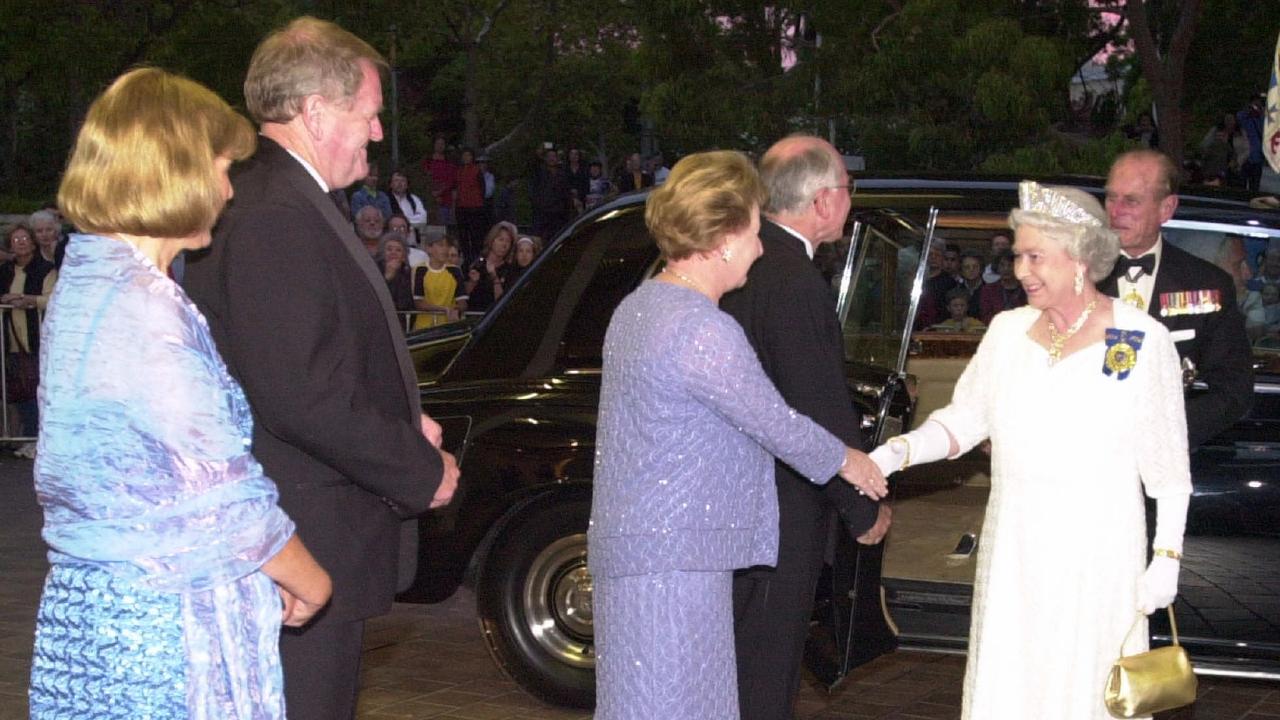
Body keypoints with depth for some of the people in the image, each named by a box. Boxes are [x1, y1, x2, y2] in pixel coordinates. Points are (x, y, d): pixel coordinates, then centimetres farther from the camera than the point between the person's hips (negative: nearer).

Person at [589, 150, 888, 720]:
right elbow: (776, 424, -11)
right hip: (671, 559, -10)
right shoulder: (704, 330, -20)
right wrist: (847, 461, 8)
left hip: (626, 541, 10)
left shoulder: (638, 307, 12)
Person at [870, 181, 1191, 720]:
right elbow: (964, 419, 6)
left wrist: (1167, 556, -6)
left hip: (1097, 553, -4)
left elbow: (1168, 464, -3)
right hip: (1012, 549, 4)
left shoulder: (1144, 341, -5)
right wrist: (897, 452, -10)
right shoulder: (1008, 331, 7)